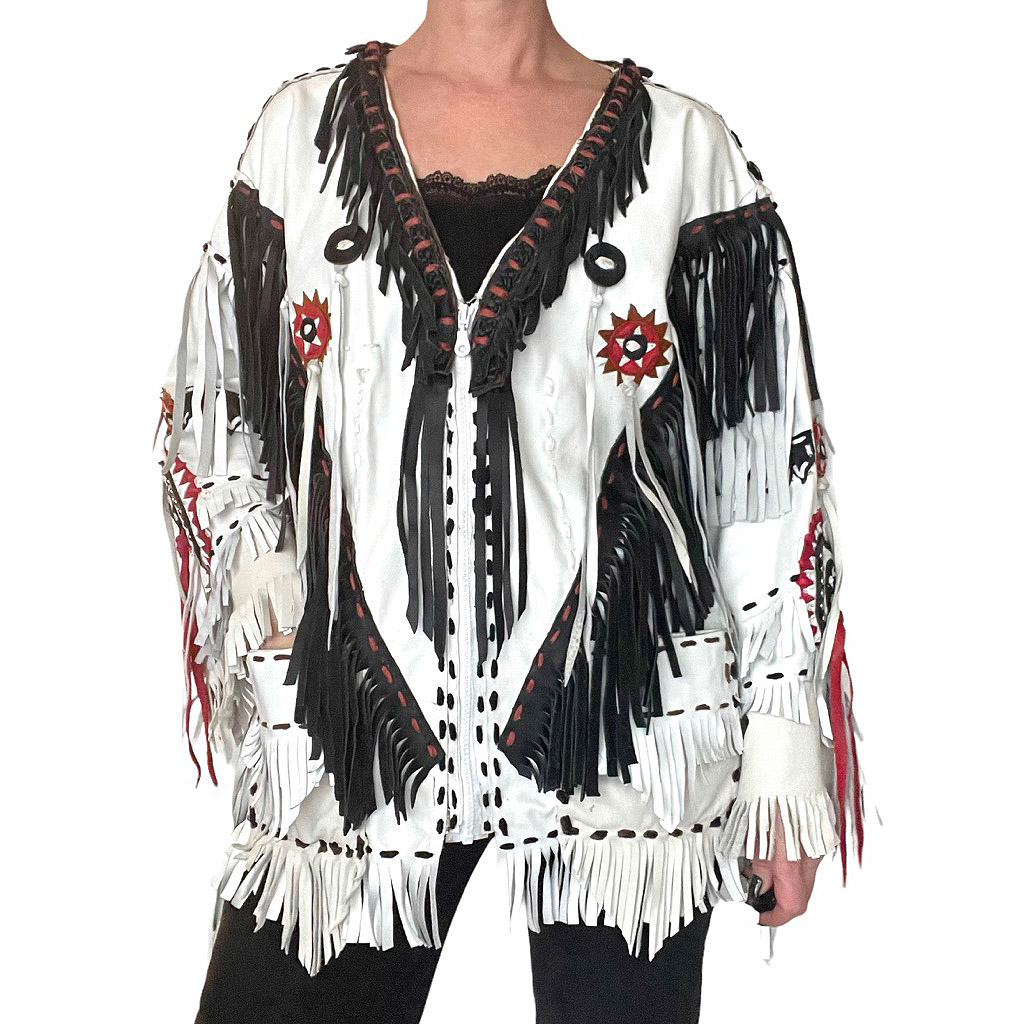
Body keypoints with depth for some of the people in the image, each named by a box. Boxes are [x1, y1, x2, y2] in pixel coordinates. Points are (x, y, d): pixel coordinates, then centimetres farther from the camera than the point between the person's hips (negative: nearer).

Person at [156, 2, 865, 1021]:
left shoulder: (685, 147, 4)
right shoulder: (301, 127, 8)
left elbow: (771, 461, 3)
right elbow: (211, 415, 15)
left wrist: (786, 747, 0)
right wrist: (260, 590, -2)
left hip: (624, 710, -1)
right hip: (353, 725, 1)